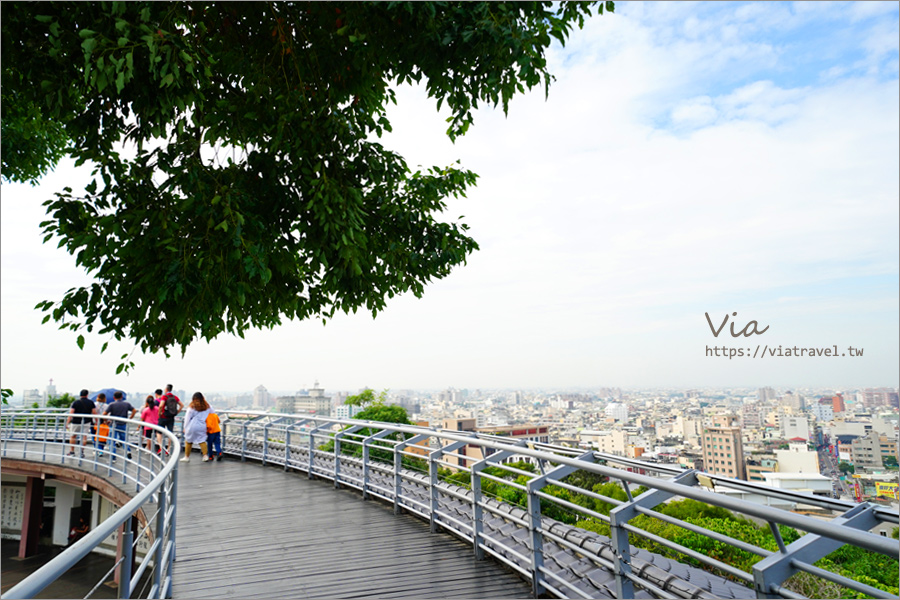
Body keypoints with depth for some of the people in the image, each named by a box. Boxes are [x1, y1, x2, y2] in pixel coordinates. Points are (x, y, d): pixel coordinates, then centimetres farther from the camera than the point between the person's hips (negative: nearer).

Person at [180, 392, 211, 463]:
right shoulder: (207, 406, 0)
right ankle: (205, 456, 1)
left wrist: (185, 427, 8)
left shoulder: (192, 407, -6)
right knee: (202, 441, 9)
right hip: (202, 427, 2)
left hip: (192, 426, -2)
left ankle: (187, 457, 19)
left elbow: (187, 418, -2)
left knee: (188, 441, 12)